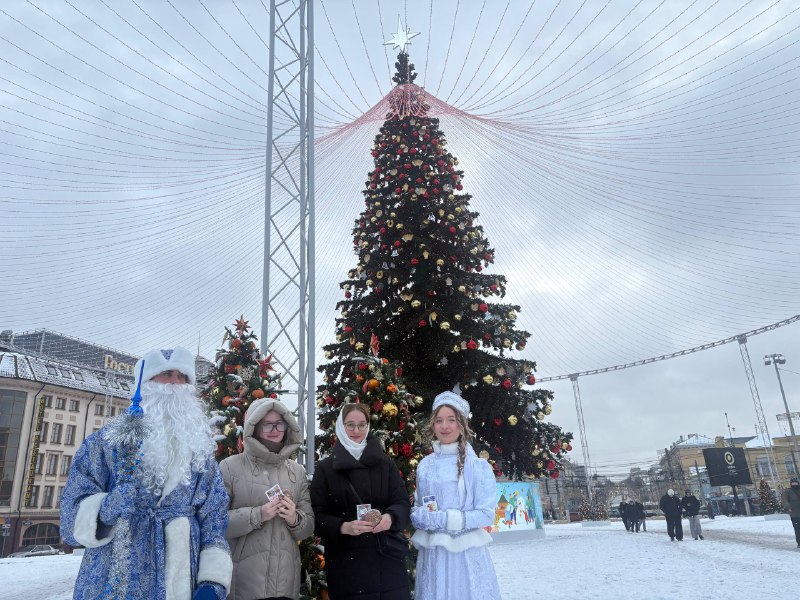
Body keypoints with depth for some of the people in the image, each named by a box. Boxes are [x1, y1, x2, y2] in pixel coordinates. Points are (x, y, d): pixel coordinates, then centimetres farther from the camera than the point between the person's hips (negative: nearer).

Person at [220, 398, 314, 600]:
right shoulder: (230, 467, -6)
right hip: (243, 578, -4)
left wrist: (294, 519, -11)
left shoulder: (297, 471, 7)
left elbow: (308, 527, 9)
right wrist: (257, 515, -21)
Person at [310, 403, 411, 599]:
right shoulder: (325, 468, 4)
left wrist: (390, 517, -18)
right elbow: (317, 515, -2)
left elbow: (403, 503, 4)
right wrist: (343, 527, -20)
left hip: (388, 556, 2)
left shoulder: (385, 463, 9)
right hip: (346, 562, -2)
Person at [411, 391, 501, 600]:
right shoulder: (425, 465, 6)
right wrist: (419, 516, -8)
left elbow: (486, 514, -11)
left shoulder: (477, 465, -8)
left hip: (467, 554, -4)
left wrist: (440, 519, -17)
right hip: (431, 554, 4)